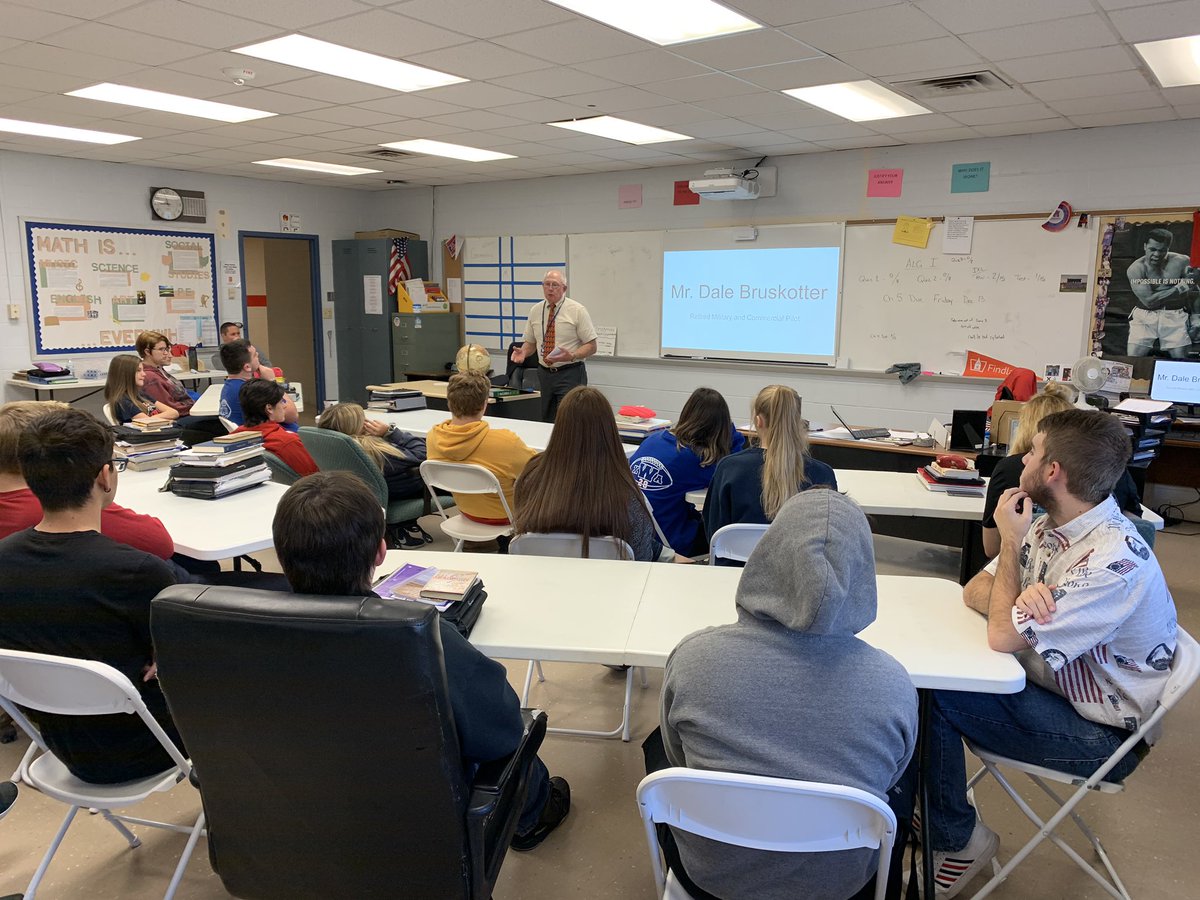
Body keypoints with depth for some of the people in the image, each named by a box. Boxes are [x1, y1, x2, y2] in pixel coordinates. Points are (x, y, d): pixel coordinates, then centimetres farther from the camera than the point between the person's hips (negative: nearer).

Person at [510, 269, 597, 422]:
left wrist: (572, 356, -24)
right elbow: (530, 342, 15)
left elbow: (591, 346, -6)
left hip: (570, 375, -4)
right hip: (544, 374, 5)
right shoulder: (535, 311, 7)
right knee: (546, 422, 8)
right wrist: (523, 352, -8)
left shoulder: (577, 310, -6)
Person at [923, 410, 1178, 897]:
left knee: (931, 696, -22)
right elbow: (974, 591, 2)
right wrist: (1023, 597, -21)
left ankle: (956, 839, 2)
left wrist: (1011, 541, -17)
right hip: (1049, 684, 8)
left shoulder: (1115, 560, -29)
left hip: (1099, 735, -8)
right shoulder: (1049, 526, -1)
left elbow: (1004, 636, -28)